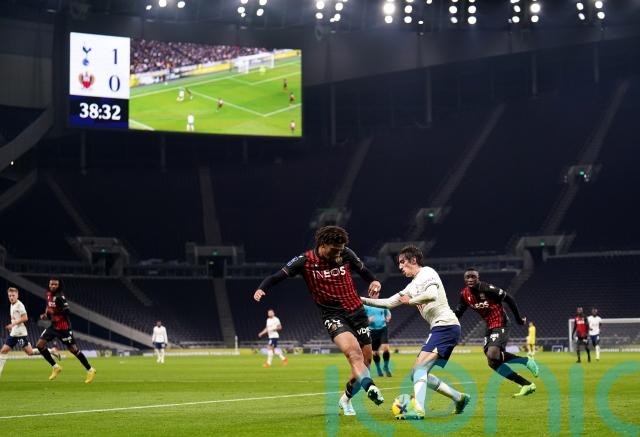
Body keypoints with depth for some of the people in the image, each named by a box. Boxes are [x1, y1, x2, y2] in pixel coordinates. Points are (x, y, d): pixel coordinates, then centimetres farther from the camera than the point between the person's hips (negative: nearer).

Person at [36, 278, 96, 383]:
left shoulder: (60, 297, -20)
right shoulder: (49, 294, 5)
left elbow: (67, 312, -27)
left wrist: (53, 312, -30)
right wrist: (46, 315, 6)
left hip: (63, 327, -8)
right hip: (54, 326, 8)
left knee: (73, 349, -3)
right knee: (40, 345, 0)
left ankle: (90, 370, 10)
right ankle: (55, 367, 13)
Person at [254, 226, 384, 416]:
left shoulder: (346, 254, -1)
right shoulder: (305, 261, -10)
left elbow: (362, 270, 16)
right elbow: (277, 276, -9)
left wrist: (374, 281, -4)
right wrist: (262, 289, -28)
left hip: (356, 311, 4)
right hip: (333, 315, -4)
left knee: (365, 360, 4)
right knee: (353, 350, -30)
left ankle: (346, 400, 22)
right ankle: (370, 387, -42)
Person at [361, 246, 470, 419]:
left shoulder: (427, 273, -5)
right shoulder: (413, 286, 23)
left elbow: (432, 295, -24)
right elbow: (389, 303, 28)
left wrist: (410, 301, -10)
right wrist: (363, 300, 21)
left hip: (446, 325, -10)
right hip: (439, 328, 10)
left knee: (420, 368, -19)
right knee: (419, 372, 10)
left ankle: (418, 409, -32)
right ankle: (459, 398, 17)